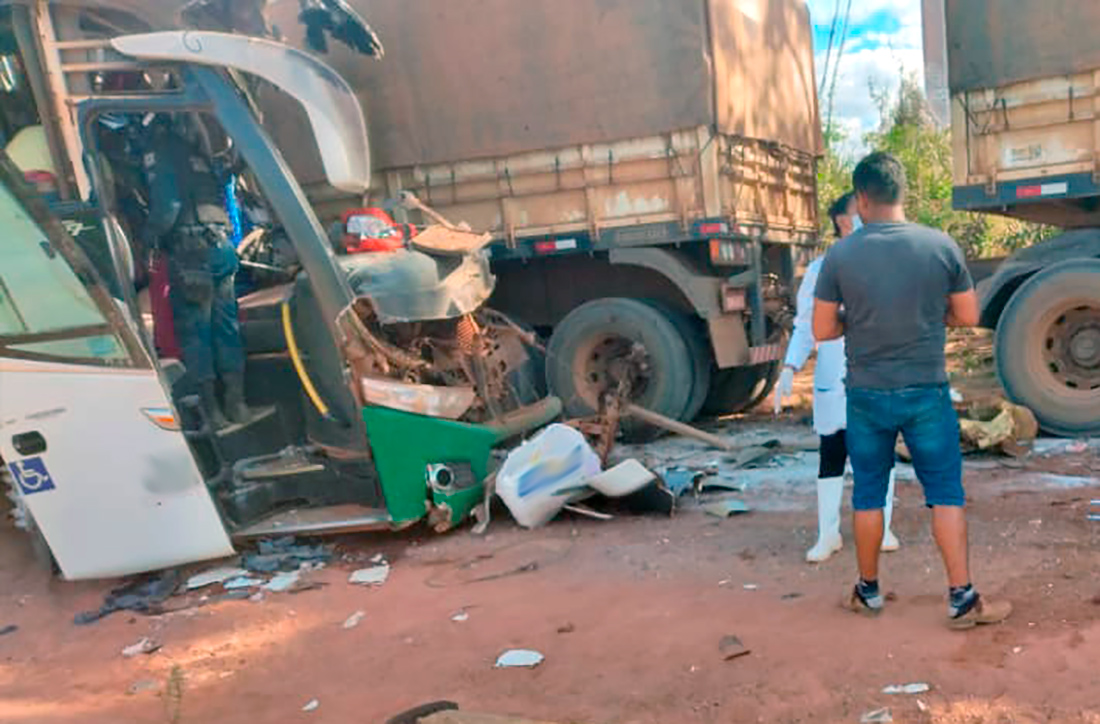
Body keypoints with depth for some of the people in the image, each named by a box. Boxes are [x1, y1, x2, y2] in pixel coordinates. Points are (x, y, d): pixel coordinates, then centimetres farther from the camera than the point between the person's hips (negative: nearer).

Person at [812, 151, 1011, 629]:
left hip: (867, 396, 1)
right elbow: (968, 317, 2)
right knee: (946, 494, 9)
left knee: (868, 495, 13)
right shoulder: (941, 245, -6)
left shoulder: (840, 255, -8)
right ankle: (962, 598, 11)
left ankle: (868, 590, 26)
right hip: (927, 392, 0)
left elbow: (823, 330, -3)